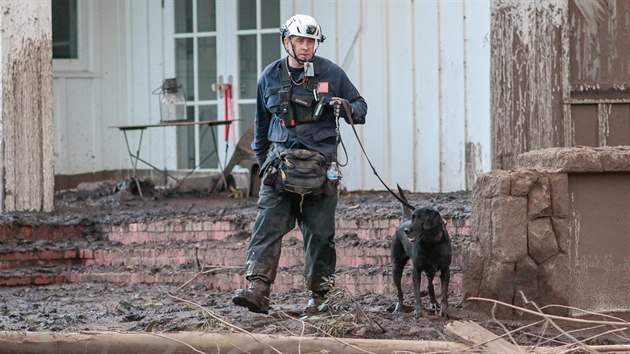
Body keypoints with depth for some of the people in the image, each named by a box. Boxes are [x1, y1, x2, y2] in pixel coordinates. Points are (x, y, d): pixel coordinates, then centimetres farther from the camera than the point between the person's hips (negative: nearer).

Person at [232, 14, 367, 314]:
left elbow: (360, 106, 13)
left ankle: (318, 294, 12)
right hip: (280, 160, 1)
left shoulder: (331, 73, 4)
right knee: (268, 225, -13)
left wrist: (347, 109, -11)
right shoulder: (270, 76, 10)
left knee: (319, 232, 1)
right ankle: (257, 289, -23)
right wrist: (261, 157, 30)